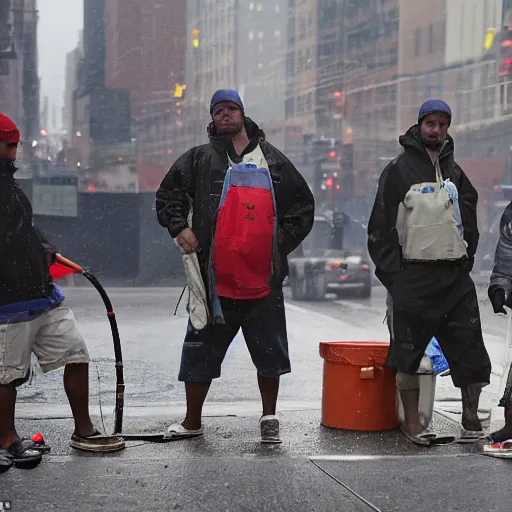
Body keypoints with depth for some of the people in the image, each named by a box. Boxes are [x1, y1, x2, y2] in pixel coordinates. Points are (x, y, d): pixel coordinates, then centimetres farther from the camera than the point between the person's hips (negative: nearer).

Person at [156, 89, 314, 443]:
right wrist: (179, 228, -4)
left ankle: (269, 418, 23)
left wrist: (284, 241, 8)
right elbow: (168, 194, 11)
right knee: (201, 350, 6)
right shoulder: (200, 159, 8)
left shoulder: (274, 161, 12)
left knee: (270, 350, 6)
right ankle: (192, 422, 20)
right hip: (215, 278, -1)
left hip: (264, 278, 1)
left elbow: (304, 205, 18)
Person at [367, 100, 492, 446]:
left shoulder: (454, 171, 15)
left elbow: (469, 219, 21)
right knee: (409, 353, 2)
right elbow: (381, 226, -3)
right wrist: (392, 273, -7)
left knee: (471, 352, 1)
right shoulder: (399, 170, 0)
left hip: (455, 275, 4)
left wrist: (466, 260, 9)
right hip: (413, 276, -4)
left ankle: (471, 419, 11)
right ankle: (412, 423, 12)